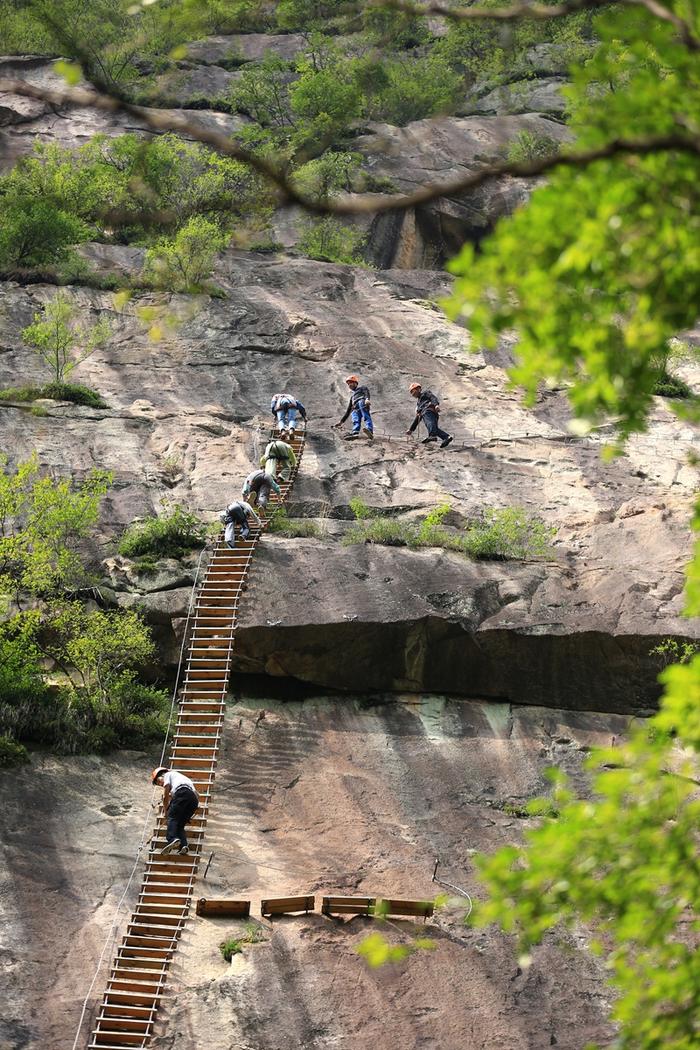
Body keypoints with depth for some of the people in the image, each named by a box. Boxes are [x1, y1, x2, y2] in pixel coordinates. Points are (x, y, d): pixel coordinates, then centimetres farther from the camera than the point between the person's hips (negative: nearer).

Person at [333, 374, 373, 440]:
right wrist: (341, 422, 36)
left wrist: (367, 399, -20)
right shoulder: (352, 396, 44)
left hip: (362, 401, -4)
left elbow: (366, 392, 5)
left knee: (366, 417, -34)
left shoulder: (362, 388, 28)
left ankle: (370, 431, -58)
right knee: (356, 421, -27)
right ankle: (355, 433, -57)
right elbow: (348, 410, 42)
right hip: (355, 409, 4)